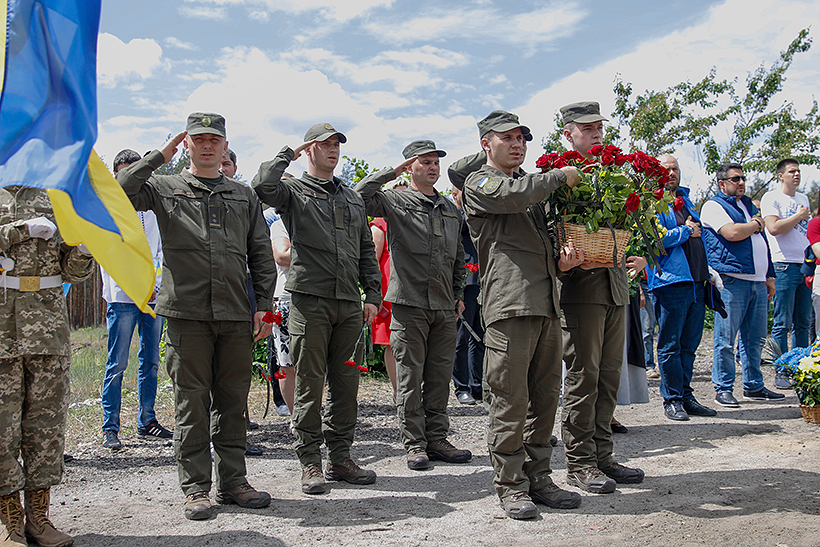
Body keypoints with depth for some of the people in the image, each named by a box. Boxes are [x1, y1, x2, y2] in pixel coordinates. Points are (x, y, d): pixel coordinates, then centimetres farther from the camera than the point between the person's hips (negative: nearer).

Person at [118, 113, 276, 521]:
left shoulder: (244, 196, 17)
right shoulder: (164, 188, 10)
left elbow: (261, 256, 15)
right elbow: (118, 193, -9)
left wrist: (264, 306, 5)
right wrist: (160, 157, -2)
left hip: (236, 316, 3)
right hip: (186, 313, -2)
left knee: (233, 401, 8)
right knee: (191, 401, 1)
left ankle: (232, 481, 18)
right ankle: (195, 488, 11)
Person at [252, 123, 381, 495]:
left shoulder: (353, 198, 21)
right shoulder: (294, 191, 4)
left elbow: (366, 250, 21)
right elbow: (263, 186, -19)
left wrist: (372, 295, 11)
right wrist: (288, 154, -2)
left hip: (350, 304, 5)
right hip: (310, 300, -5)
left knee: (346, 384, 8)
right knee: (309, 384, -1)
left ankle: (340, 458, 19)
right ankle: (310, 463, 9)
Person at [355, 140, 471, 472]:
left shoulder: (451, 210, 18)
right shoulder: (395, 202, 1)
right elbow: (360, 195, -16)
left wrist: (458, 294, 18)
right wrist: (393, 171, -10)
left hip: (444, 307, 5)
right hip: (409, 304, -5)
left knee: (440, 377, 8)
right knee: (410, 378, 0)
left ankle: (437, 439, 17)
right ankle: (414, 444, 9)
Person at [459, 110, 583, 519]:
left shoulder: (532, 183, 28)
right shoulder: (479, 182, 5)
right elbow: (513, 195, -17)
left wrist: (561, 261, 5)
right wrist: (560, 175, -2)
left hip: (547, 304, 7)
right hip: (509, 304, -7)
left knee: (545, 397, 9)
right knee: (510, 399, -5)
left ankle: (538, 478, 18)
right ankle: (511, 485, 5)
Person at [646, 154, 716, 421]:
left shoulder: (686, 200, 21)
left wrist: (707, 271, 17)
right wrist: (686, 231, -6)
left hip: (697, 282, 7)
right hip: (671, 281, -7)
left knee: (689, 345, 11)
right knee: (670, 346, -2)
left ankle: (686, 395, 19)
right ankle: (672, 399, 5)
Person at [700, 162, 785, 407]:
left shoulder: (749, 206, 24)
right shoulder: (713, 206, -1)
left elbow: (761, 243, 26)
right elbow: (732, 233, -18)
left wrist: (769, 276, 20)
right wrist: (756, 225, 1)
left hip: (758, 281, 8)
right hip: (731, 279, -8)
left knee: (755, 338, 11)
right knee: (726, 339, -5)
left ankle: (753, 386, 20)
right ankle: (723, 389, 2)